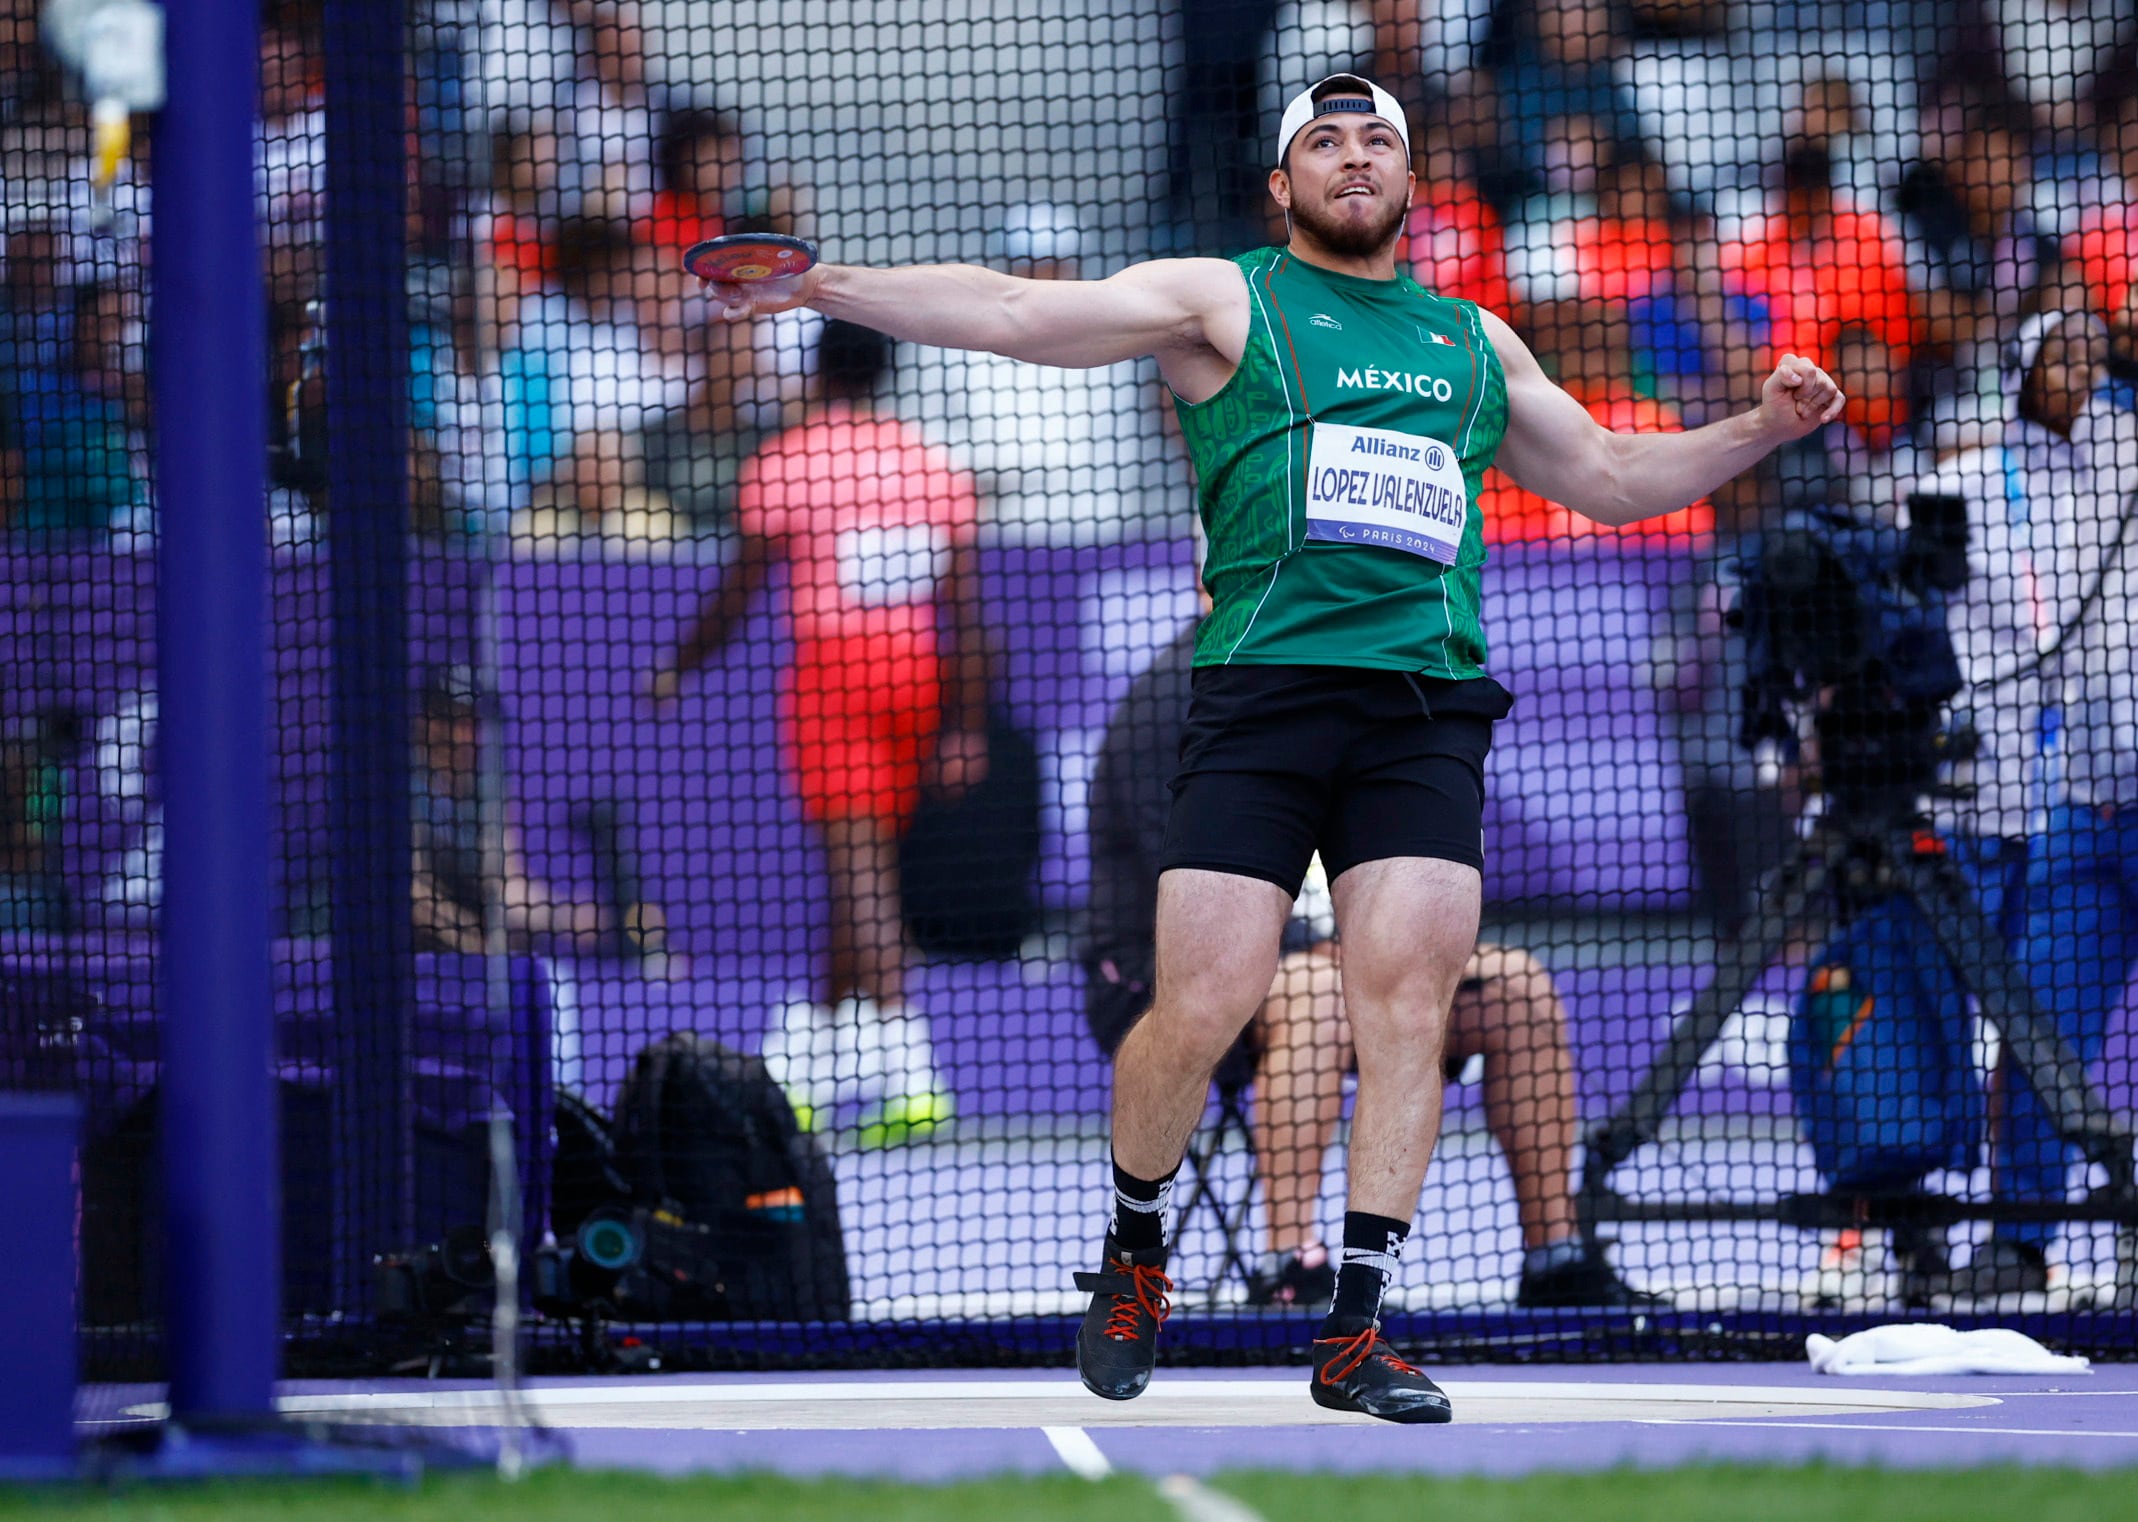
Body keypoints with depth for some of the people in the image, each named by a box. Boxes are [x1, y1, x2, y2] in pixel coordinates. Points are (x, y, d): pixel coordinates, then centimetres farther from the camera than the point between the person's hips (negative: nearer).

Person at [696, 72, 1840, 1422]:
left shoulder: (1476, 344, 24)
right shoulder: (1225, 300, 11)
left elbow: (1613, 477, 35)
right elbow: (1012, 314, 1)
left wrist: (1759, 430, 21)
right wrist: (828, 287, -9)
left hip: (1428, 704, 3)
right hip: (1263, 690, -3)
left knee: (1407, 995, -9)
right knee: (1203, 1006, -10)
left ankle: (1358, 1333, -5)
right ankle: (1136, 1250, 18)